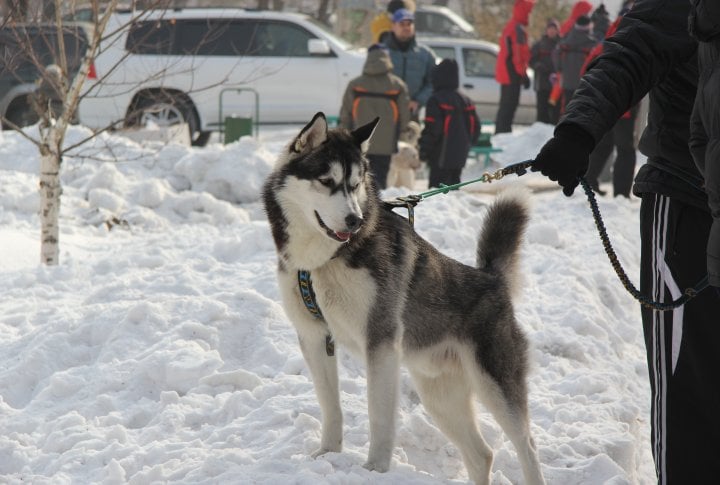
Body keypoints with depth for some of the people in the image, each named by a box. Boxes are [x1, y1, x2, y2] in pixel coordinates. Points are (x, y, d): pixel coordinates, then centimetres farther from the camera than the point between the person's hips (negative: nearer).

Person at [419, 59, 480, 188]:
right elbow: (475, 126, 15)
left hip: (442, 157, -8)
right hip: (460, 156, 8)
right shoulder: (465, 101, 11)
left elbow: (432, 129, -18)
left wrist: (424, 150, -10)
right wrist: (467, 145, 25)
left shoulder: (436, 100, -13)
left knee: (437, 186, -7)